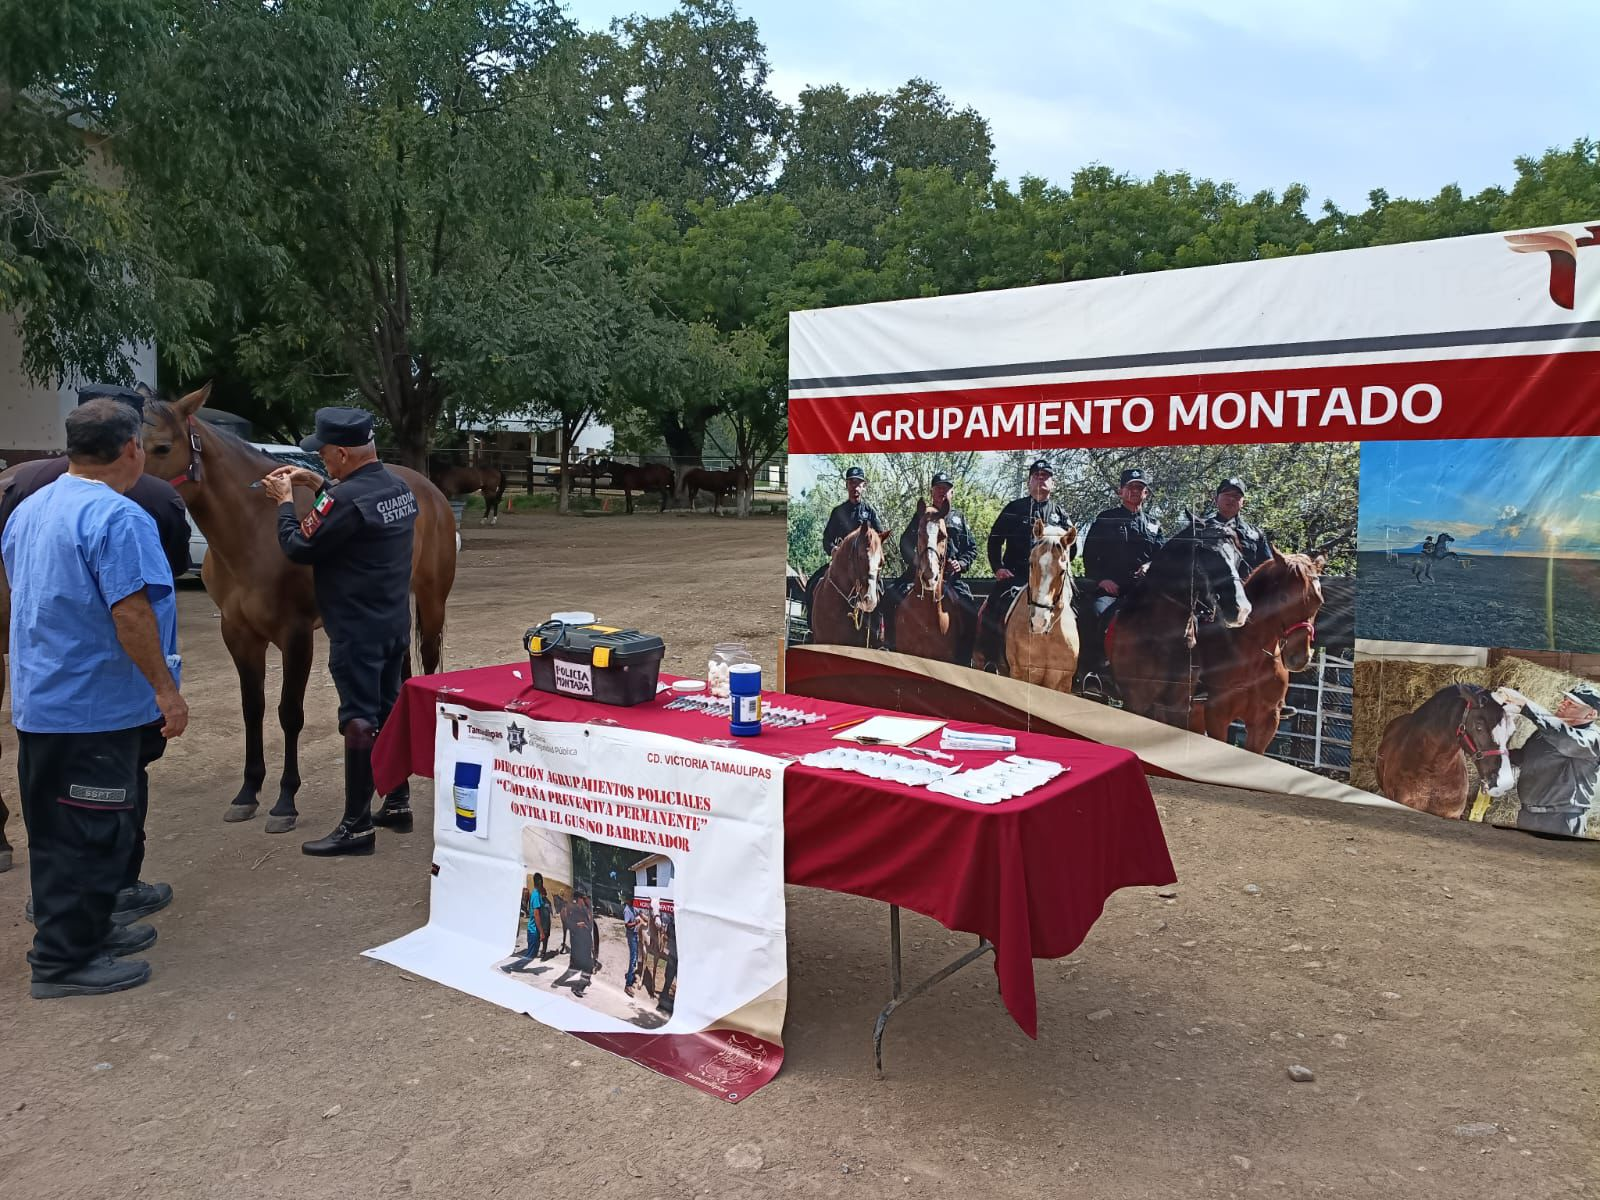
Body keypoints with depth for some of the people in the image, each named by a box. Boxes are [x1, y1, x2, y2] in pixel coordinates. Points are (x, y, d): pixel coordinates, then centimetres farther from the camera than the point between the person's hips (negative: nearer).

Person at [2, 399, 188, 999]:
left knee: (58, 830, 18)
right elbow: (130, 614, -25)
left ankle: (82, 930, 31)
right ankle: (64, 961, 7)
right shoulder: (119, 518, -20)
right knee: (94, 835, 0)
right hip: (96, 708, -10)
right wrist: (165, 688, -18)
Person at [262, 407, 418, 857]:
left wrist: (285, 502, 1)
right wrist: (317, 484, 19)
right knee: (391, 711, 17)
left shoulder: (346, 498, -22)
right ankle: (398, 804, 29)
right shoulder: (399, 487, 6)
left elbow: (299, 548, -13)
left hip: (357, 631, -9)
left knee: (359, 721, -4)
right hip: (396, 624, 9)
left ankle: (357, 827, 3)